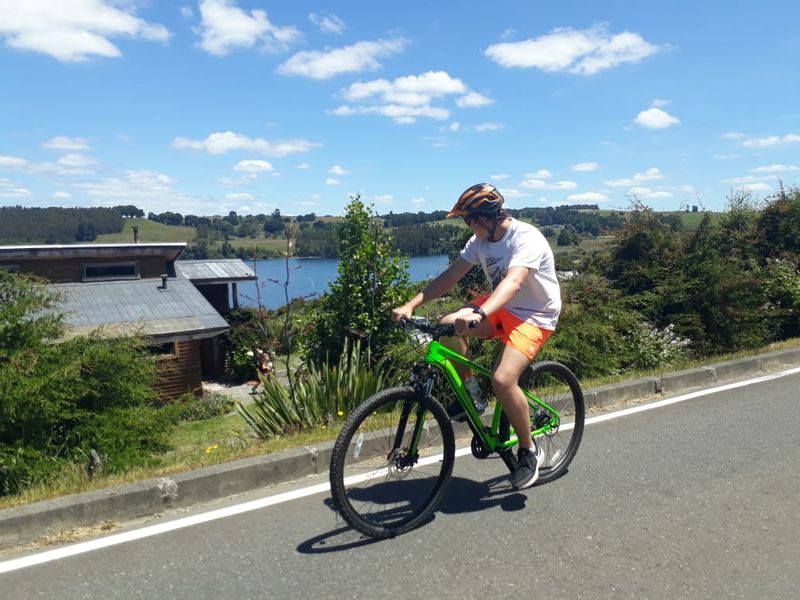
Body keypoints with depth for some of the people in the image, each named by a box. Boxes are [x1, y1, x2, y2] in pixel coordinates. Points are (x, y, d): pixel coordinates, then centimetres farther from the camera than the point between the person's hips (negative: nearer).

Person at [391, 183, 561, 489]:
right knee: (447, 327, -17)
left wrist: (479, 314, -59)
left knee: (502, 380, -27)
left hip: (534, 315, -7)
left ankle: (529, 451, -1)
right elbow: (451, 275, -8)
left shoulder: (527, 238, -25)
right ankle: (471, 393, 5)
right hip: (499, 307, 7)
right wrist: (410, 305, -19)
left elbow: (513, 282, -42)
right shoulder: (481, 240, -3)